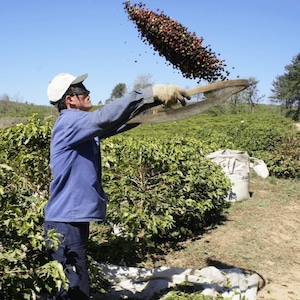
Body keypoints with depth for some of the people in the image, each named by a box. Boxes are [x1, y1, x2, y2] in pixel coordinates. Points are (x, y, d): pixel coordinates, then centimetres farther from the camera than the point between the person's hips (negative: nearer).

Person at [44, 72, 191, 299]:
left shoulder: (80, 124, 14)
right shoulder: (69, 122, -16)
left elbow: (113, 124, 12)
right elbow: (105, 117, -31)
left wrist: (153, 106, 3)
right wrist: (152, 94, -36)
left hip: (73, 219, 10)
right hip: (66, 222, -10)